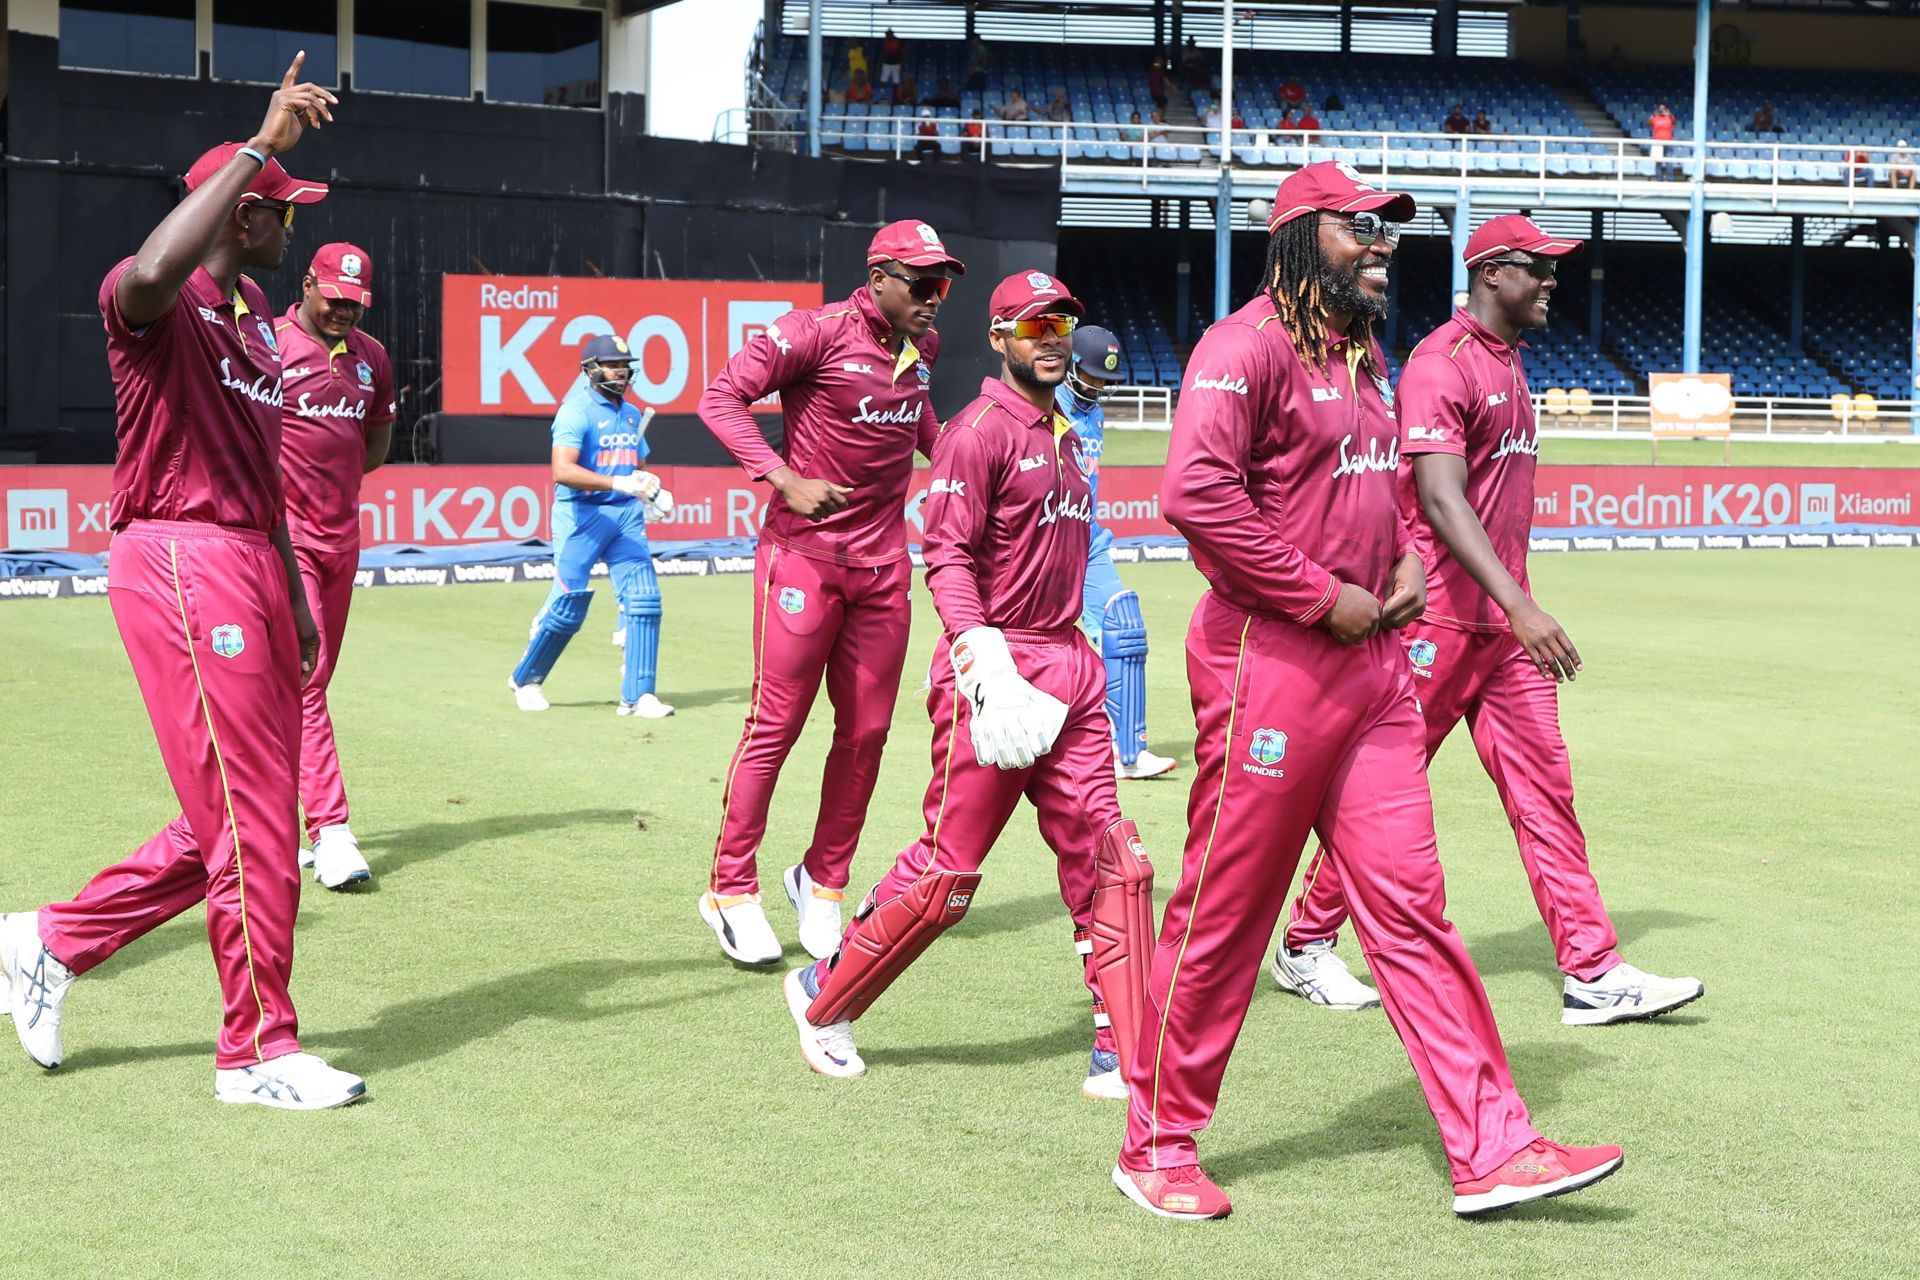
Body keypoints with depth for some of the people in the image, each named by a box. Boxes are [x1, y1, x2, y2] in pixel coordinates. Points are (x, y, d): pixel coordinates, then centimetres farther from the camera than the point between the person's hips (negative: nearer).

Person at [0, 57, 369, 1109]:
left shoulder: (253, 314, 20)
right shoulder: (155, 301, -9)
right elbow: (151, 275, -37)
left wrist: (294, 598, 22)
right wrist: (261, 145, -35)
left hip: (248, 568, 10)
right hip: (179, 561, -10)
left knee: (245, 812, 13)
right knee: (249, 817, -6)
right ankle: (257, 1051, 4)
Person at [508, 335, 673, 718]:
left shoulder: (632, 415, 14)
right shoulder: (576, 411, -11)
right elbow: (562, 471, -24)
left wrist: (652, 493, 4)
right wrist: (618, 483, -32)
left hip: (626, 514, 7)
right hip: (581, 514, -6)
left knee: (643, 598, -6)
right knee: (568, 605, -4)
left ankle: (638, 695, -1)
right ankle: (525, 680, 19)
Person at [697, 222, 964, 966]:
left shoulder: (922, 347, 9)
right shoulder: (818, 333, -12)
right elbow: (722, 398, -15)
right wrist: (785, 479, -25)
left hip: (883, 564, 6)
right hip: (805, 556, -6)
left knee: (867, 731, 7)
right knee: (776, 724, -3)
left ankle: (822, 882, 23)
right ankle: (730, 890, 9)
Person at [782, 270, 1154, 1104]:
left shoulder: (1063, 436, 18)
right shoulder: (979, 431, -9)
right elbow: (947, 555, -16)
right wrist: (979, 652, -27)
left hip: (1069, 668, 8)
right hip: (993, 666, -8)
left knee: (1105, 859, 2)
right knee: (948, 871, -4)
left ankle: (1120, 1057, 7)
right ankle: (824, 997, 15)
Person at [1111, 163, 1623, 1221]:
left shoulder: (1366, 355, 18)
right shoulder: (1247, 345, -11)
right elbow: (1195, 493, -24)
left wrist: (1407, 566, 9)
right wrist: (1322, 596, -19)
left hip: (1370, 663, 8)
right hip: (1270, 659, -8)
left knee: (1410, 907, 6)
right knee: (1222, 916, 1)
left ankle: (1491, 1149, 7)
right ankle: (1157, 1145, 15)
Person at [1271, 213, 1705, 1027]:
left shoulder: (1510, 363, 15)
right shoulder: (1441, 364, -15)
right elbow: (1441, 501, -26)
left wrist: (1518, 607, 20)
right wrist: (1521, 606, -35)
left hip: (1506, 620, 9)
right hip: (1437, 617, -8)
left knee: (1544, 789, 4)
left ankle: (1594, 974, 3)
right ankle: (1306, 946, 18)